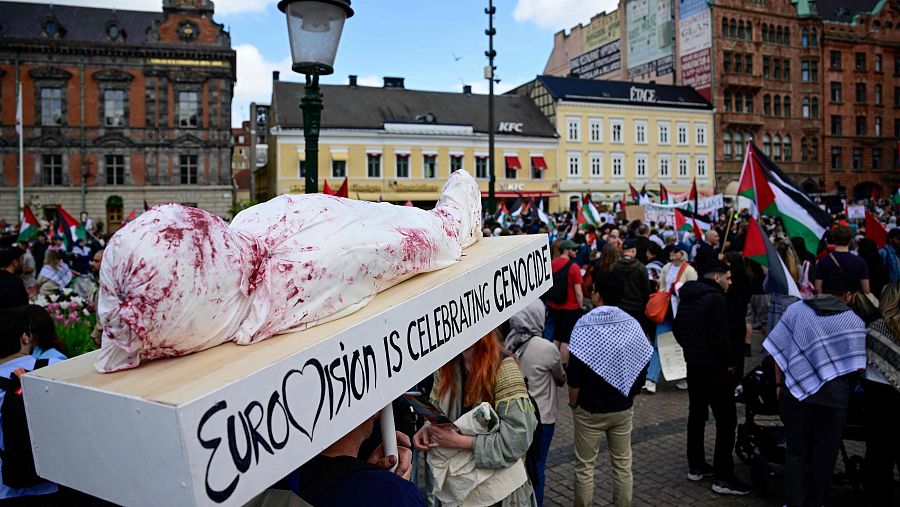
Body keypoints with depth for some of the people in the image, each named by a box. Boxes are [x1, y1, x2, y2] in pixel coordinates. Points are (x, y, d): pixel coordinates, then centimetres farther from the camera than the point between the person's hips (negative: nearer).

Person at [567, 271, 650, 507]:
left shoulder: (584, 325, -17)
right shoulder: (632, 325, -8)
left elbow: (575, 375, -16)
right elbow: (642, 366, 0)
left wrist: (573, 404, 0)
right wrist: (629, 395, 14)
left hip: (590, 409, -3)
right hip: (623, 408, 3)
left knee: (585, 466, 11)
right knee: (623, 464, 16)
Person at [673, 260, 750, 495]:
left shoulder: (687, 297, 10)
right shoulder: (716, 298, -17)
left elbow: (678, 329, 18)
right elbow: (719, 336, -23)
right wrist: (730, 360, -9)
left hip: (693, 364, 9)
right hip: (713, 367, -9)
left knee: (697, 415, 17)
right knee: (726, 420, -3)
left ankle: (696, 466, 24)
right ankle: (723, 477, 0)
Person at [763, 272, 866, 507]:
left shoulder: (795, 309, 1)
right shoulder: (855, 322, -3)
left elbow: (779, 350, 0)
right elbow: (856, 366, -5)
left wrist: (780, 384, 8)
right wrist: (844, 388, 14)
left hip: (796, 391, 2)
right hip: (832, 397, -1)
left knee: (796, 450, 13)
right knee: (824, 453, 14)